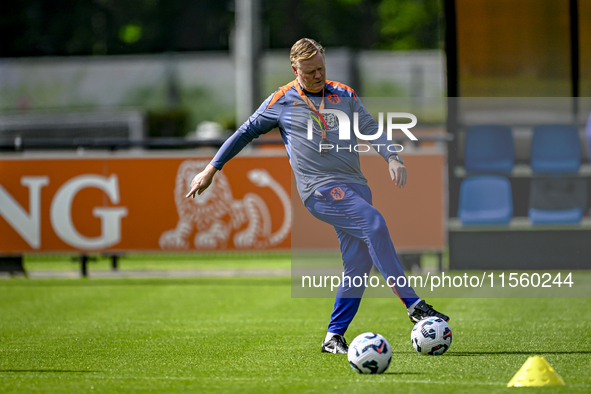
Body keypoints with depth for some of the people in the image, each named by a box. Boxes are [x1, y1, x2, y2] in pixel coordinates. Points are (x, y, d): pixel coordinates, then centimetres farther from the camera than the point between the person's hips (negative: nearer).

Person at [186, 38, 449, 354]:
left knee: (359, 263, -4)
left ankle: (334, 336, 10)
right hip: (320, 190, -5)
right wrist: (212, 169, 15)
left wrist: (392, 158, -4)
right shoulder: (281, 102, 8)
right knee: (374, 223, -28)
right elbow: (246, 132, 16)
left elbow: (371, 130, 15)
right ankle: (413, 304, -31)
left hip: (356, 186, 5)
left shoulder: (344, 96, 17)